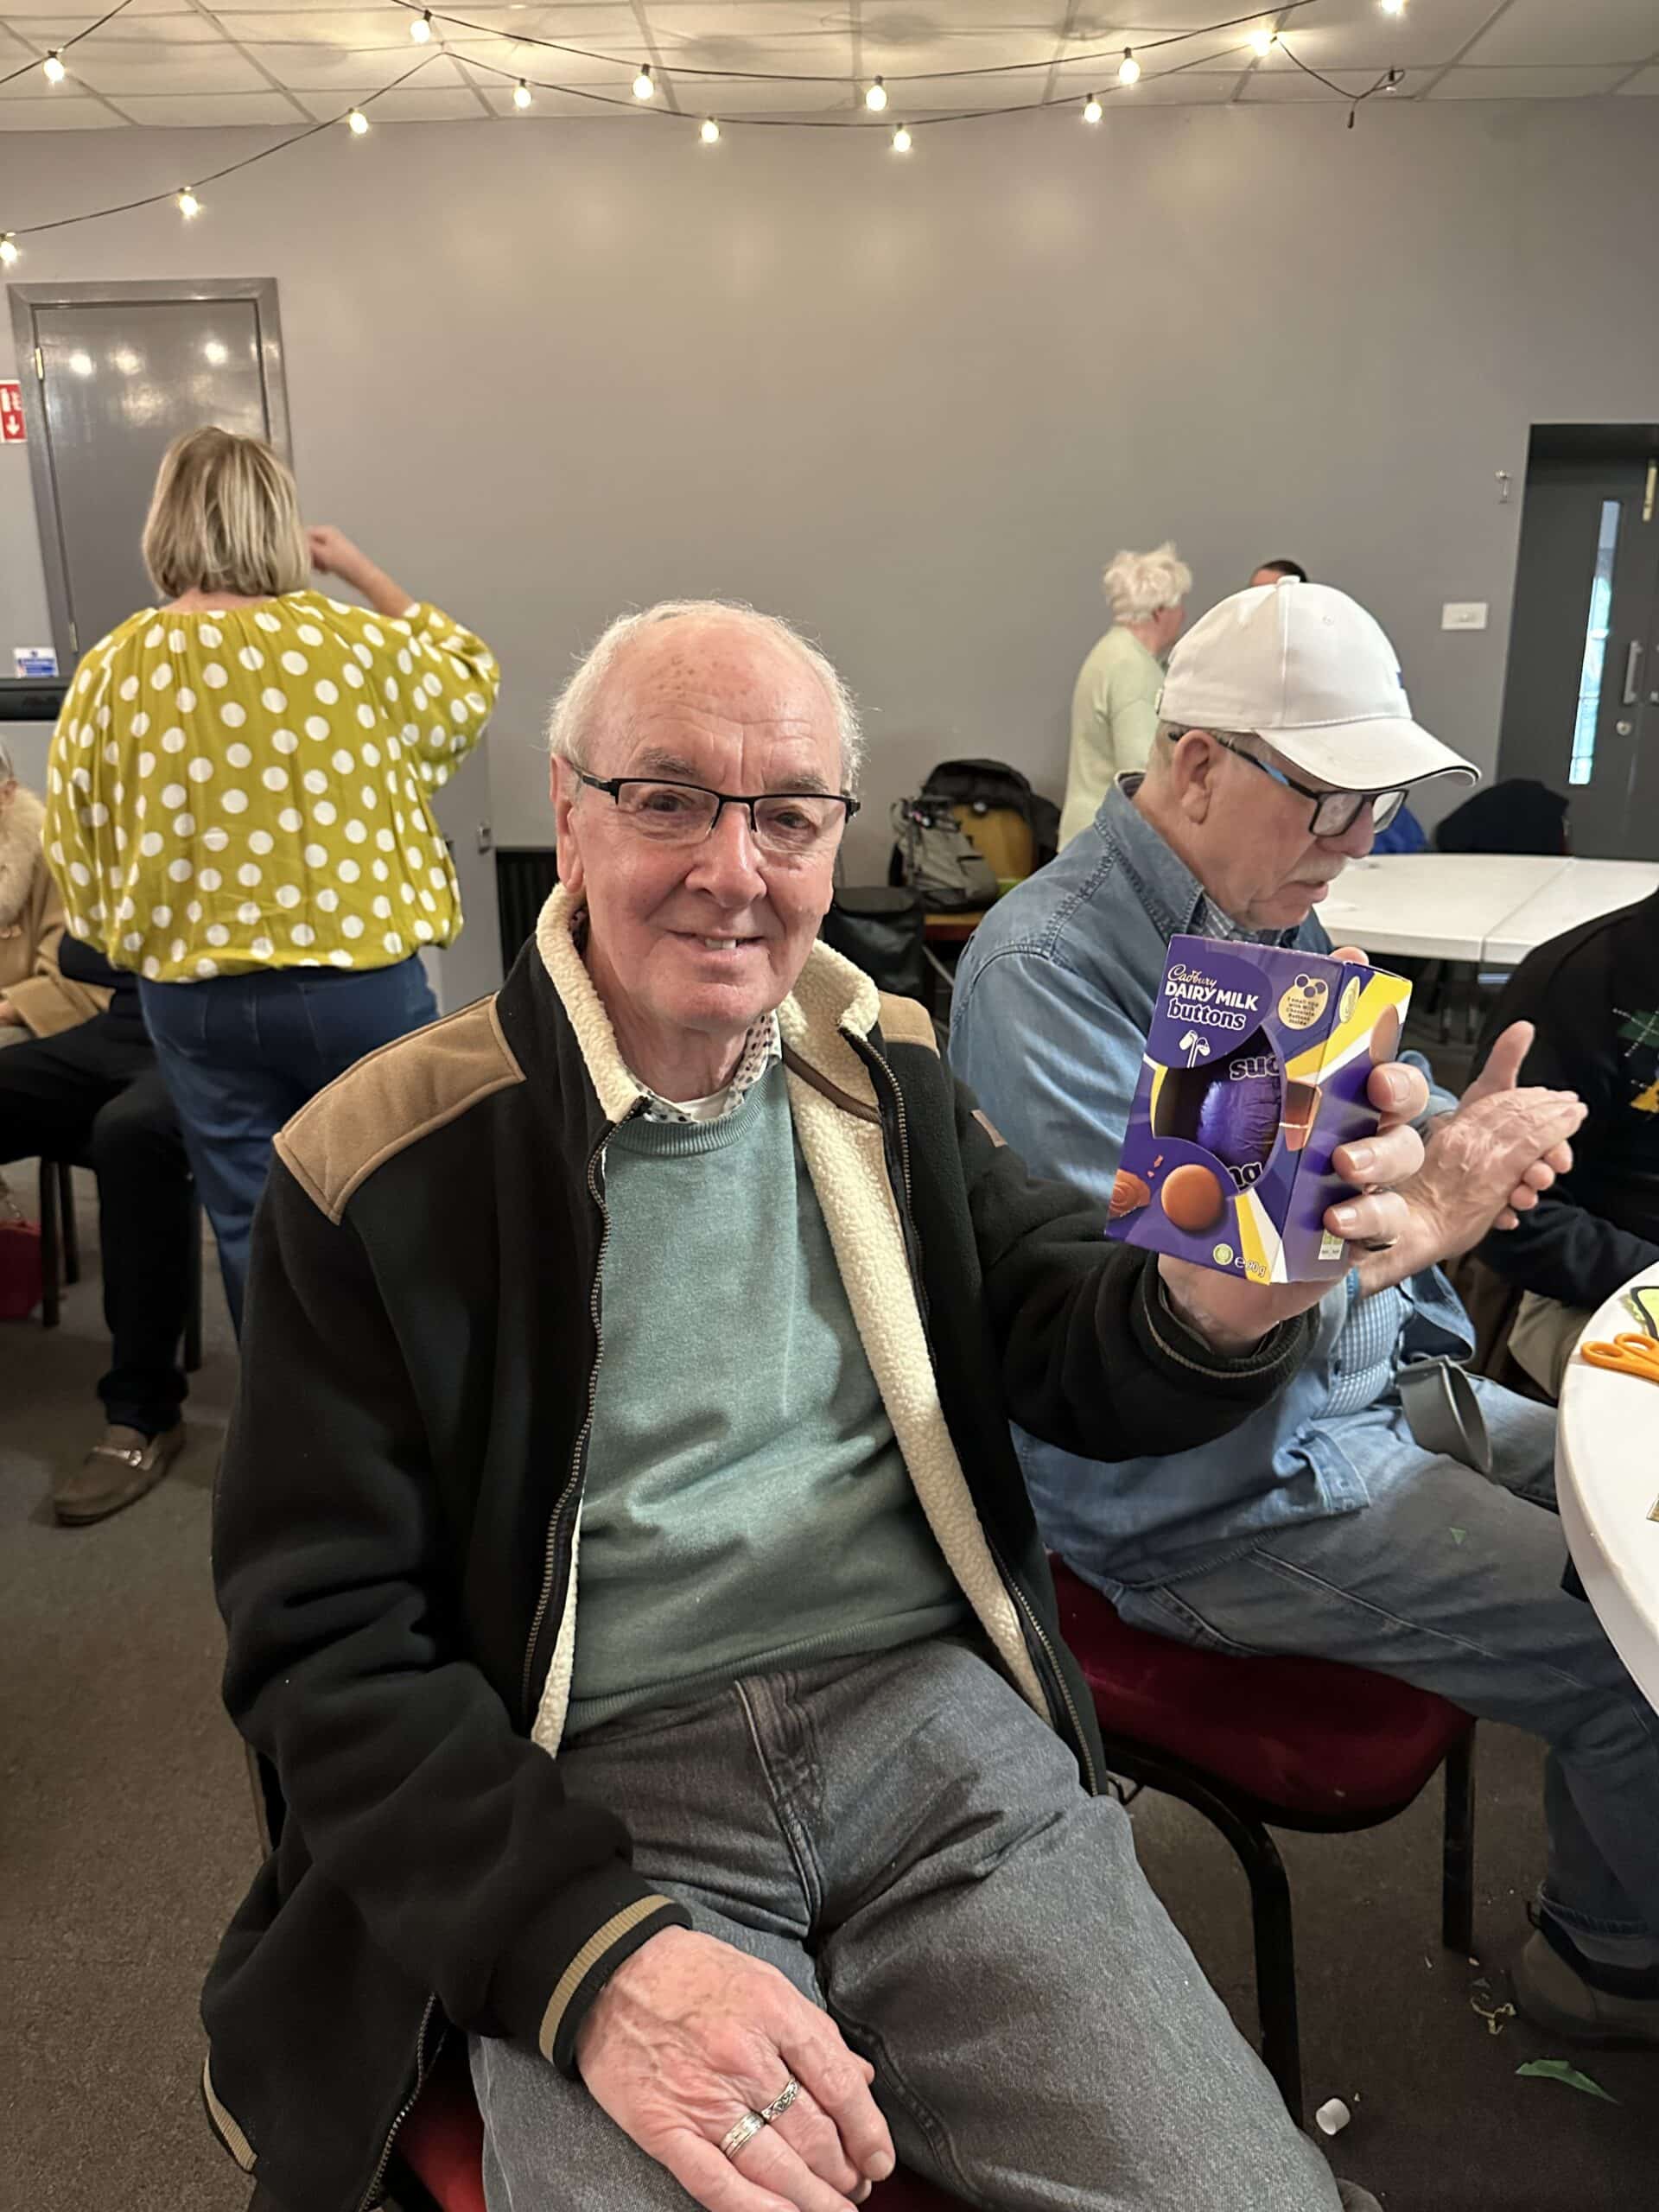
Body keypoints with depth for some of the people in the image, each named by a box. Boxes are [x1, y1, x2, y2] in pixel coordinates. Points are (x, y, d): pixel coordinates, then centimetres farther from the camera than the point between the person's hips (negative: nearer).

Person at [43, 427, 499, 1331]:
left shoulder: (109, 671, -3)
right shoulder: (351, 643, -9)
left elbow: (80, 860, 4)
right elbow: (468, 683, 12)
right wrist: (361, 571, 16)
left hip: (193, 994, 2)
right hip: (356, 979, -2)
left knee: (251, 1227, 13)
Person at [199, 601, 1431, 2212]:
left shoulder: (886, 1076, 7)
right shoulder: (382, 1165, -6)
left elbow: (1077, 1360, 5)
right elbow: (325, 1640, -6)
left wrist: (1217, 1306, -20)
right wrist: (592, 1958, -20)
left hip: (934, 1719, 4)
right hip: (596, 1792, -2)